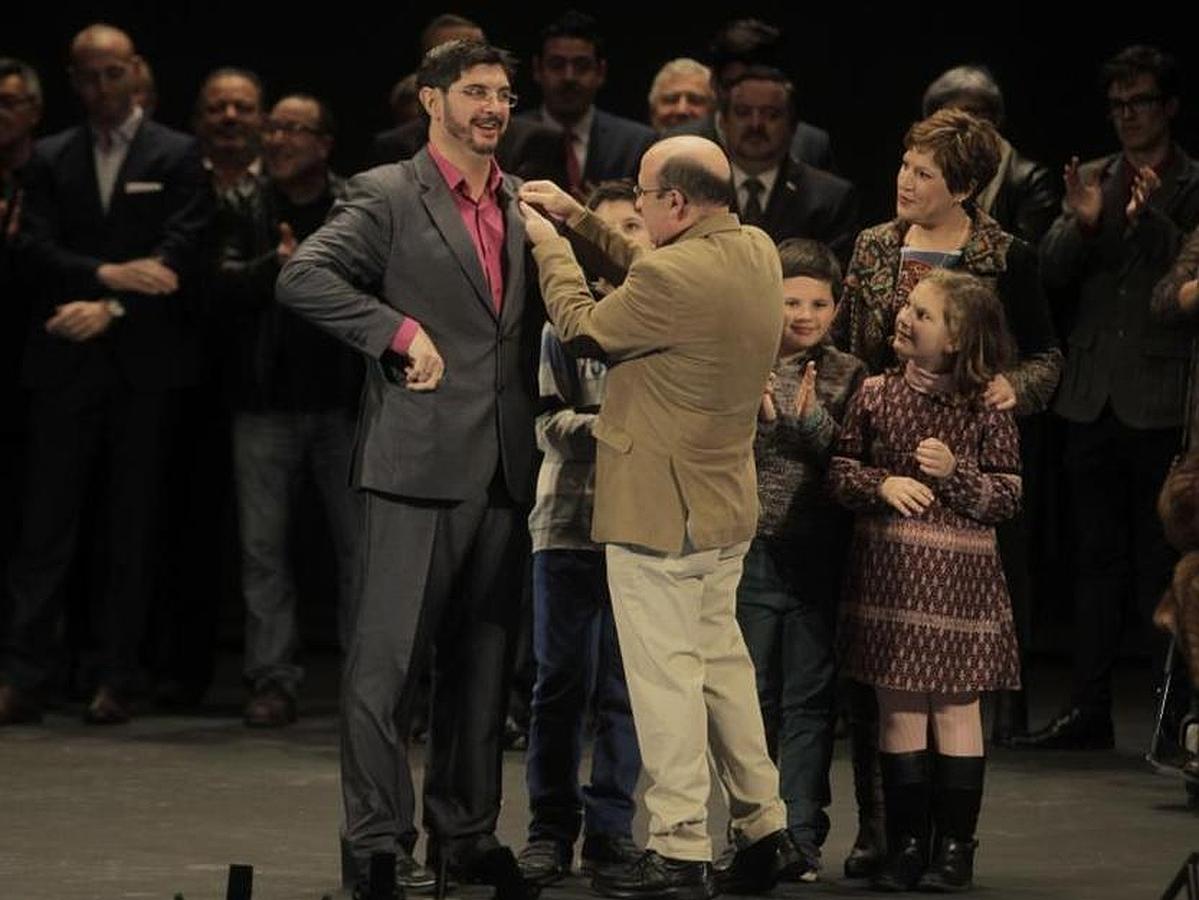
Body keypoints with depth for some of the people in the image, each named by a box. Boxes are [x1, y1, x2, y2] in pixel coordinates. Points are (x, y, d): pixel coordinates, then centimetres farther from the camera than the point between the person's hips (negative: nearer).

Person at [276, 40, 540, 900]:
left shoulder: (526, 205, 16)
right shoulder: (387, 197, -3)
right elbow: (303, 277, -15)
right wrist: (402, 332, -19)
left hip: (504, 468, 6)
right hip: (419, 463, -6)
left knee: (484, 661, 11)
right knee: (388, 658, -6)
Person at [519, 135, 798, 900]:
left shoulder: (674, 278, -25)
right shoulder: (757, 252, 2)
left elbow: (582, 329, -10)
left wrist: (549, 243, 5)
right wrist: (576, 219, 16)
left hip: (658, 510, -9)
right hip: (727, 507, 9)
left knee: (667, 676, -2)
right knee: (721, 659, 19)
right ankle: (765, 828, 24)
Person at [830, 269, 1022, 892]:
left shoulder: (985, 410, -3)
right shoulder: (875, 396, 3)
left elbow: (1008, 496, -3)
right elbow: (839, 472, 5)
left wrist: (956, 473, -18)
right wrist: (881, 484, -13)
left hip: (958, 577, -2)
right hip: (887, 574, 2)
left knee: (955, 709, 5)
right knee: (898, 710, 5)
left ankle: (955, 847, 13)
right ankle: (905, 846, 13)